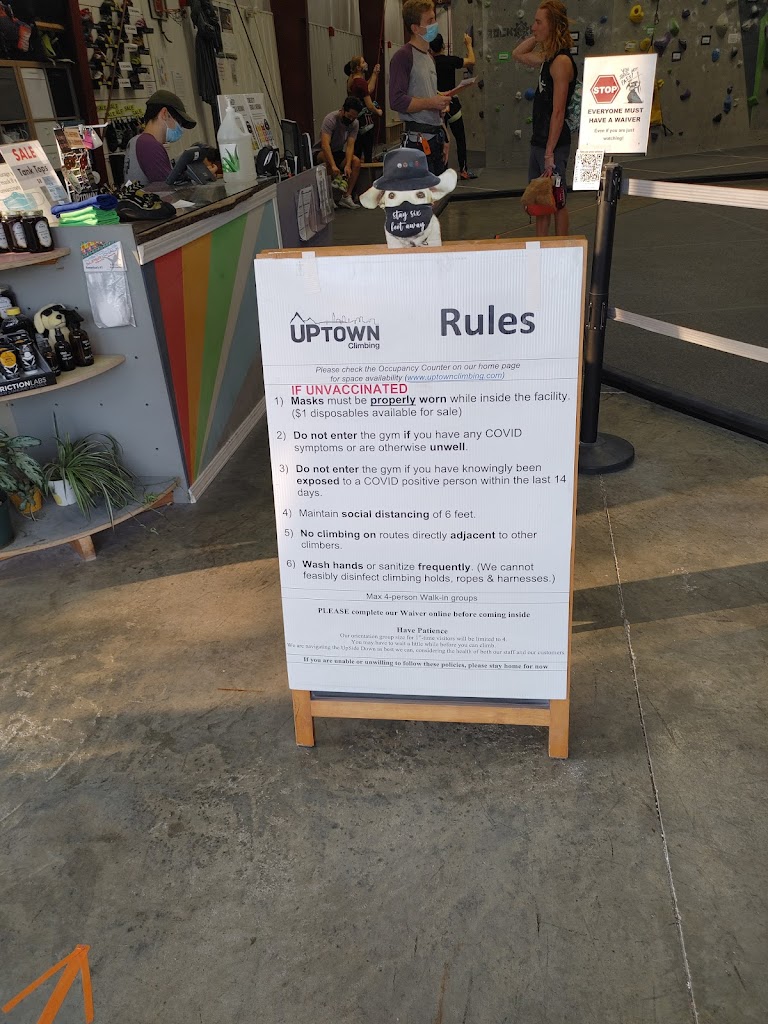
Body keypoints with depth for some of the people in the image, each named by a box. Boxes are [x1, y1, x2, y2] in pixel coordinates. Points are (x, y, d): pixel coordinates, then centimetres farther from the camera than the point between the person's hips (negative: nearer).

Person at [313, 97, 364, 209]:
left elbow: (350, 145, -17)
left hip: (338, 152, 5)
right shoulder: (330, 119, -26)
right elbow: (325, 144, -38)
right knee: (326, 157, -40)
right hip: (320, 152, -5)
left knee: (356, 161, -22)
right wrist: (333, 166, -51)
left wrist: (347, 165, -35)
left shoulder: (354, 123, -8)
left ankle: (346, 197, -22)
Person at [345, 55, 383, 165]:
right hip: (365, 121, -9)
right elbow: (369, 105, -17)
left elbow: (368, 90, 19)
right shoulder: (361, 82, -17)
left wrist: (375, 73, 17)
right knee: (368, 152, -2)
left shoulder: (351, 80, 9)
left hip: (355, 118, 9)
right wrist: (378, 111, 2)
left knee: (357, 150, 14)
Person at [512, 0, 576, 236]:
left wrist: (550, 153, -22)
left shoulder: (562, 61, -17)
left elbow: (558, 112, -21)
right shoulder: (547, 57, 10)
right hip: (539, 142, 9)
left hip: (554, 144, -9)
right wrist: (536, 37, 12)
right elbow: (518, 54, 29)